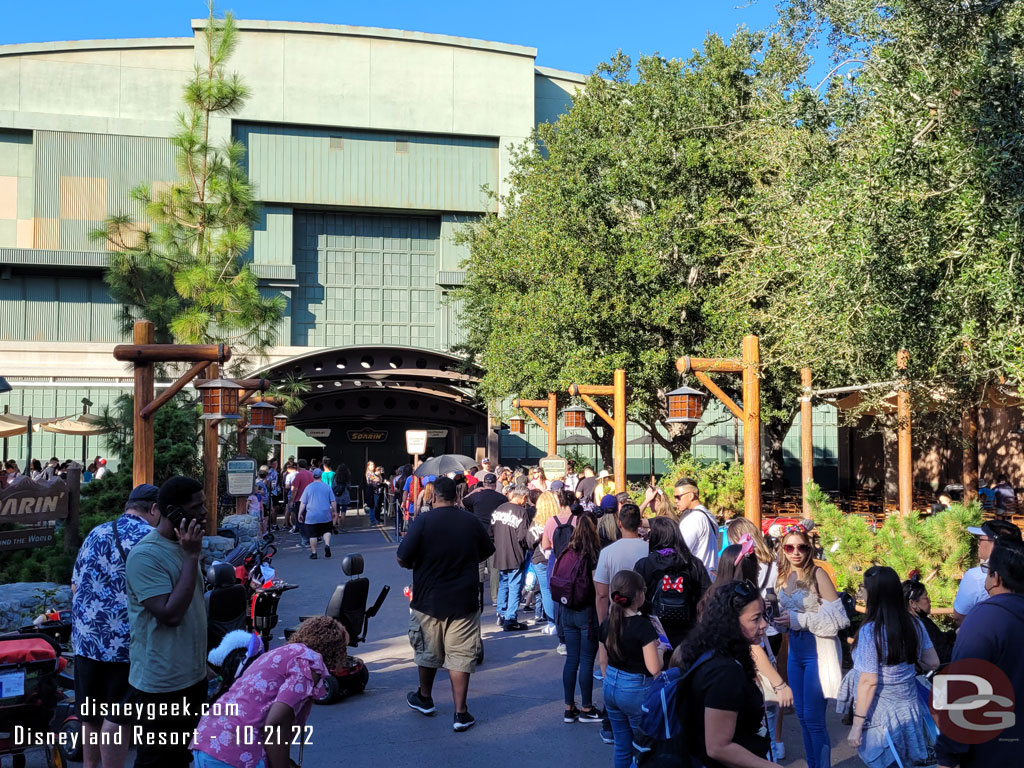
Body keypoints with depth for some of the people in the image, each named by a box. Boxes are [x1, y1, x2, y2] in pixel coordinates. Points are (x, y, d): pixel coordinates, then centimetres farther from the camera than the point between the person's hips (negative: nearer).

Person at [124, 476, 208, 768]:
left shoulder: (184, 546, 8)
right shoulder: (146, 555, -19)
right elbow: (170, 614, -26)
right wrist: (192, 557, -24)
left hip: (192, 678, 8)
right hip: (160, 687, -8)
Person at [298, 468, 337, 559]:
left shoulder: (308, 487, 0)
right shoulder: (327, 486, 2)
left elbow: (302, 503, 0)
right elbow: (333, 501, 6)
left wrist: (300, 514, 7)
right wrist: (335, 512, 17)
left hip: (311, 516, -1)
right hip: (325, 516, 1)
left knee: (312, 535, 5)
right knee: (326, 531, 15)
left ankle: (313, 553, 6)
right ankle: (327, 544, -9)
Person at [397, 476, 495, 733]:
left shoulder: (422, 522, -12)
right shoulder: (471, 522, -3)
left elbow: (402, 559, -14)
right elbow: (486, 552, 11)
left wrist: (418, 564, 7)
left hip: (428, 599, -1)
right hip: (464, 601, 1)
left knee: (427, 652, 18)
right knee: (460, 656, 6)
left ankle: (424, 698, 37)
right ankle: (461, 713, 6)